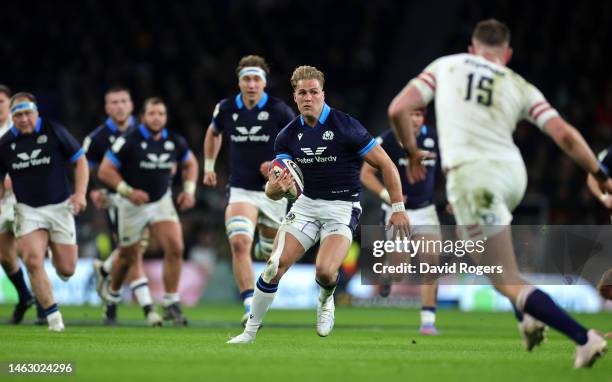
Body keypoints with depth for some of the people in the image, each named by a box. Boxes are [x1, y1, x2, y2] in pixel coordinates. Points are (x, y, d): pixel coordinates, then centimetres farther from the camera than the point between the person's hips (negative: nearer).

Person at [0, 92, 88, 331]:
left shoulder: (54, 131, -6)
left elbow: (80, 160, 0)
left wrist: (80, 193, -12)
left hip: (59, 207, -1)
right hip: (28, 210, 1)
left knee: (66, 269, -1)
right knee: (33, 260, -21)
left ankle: (54, 250, 38)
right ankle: (53, 316, -9)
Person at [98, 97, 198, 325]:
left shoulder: (175, 142, -5)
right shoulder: (129, 141, -18)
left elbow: (190, 163, 15)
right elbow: (105, 170, -15)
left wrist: (189, 190, 0)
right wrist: (128, 191, -24)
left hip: (162, 201, 3)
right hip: (133, 205, -3)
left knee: (175, 248, -16)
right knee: (129, 256, 10)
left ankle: (171, 304, -7)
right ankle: (112, 294, 39)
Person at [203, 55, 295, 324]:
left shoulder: (279, 110, -11)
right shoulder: (226, 109, -2)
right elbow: (213, 133, 21)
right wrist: (209, 166, 18)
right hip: (240, 191, 0)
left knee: (269, 250, 16)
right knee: (239, 243, -23)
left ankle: (265, 246, 57)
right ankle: (250, 307, -25)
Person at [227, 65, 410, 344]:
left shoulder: (346, 126, -14)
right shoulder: (288, 135, 0)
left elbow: (385, 164, -8)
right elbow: (273, 192, -3)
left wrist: (398, 207, -10)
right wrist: (277, 187, -28)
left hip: (342, 207, -4)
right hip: (307, 204, 4)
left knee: (325, 270, -25)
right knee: (275, 265, -11)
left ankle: (326, 301, 12)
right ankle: (250, 331, 4)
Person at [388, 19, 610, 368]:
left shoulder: (445, 66, 13)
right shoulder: (520, 86, 14)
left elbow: (398, 109, 5)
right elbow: (564, 134, 3)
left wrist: (411, 151, 22)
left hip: (471, 175, -4)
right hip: (512, 172, 4)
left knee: (507, 282, 0)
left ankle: (584, 338, -13)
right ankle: (528, 318, 24)